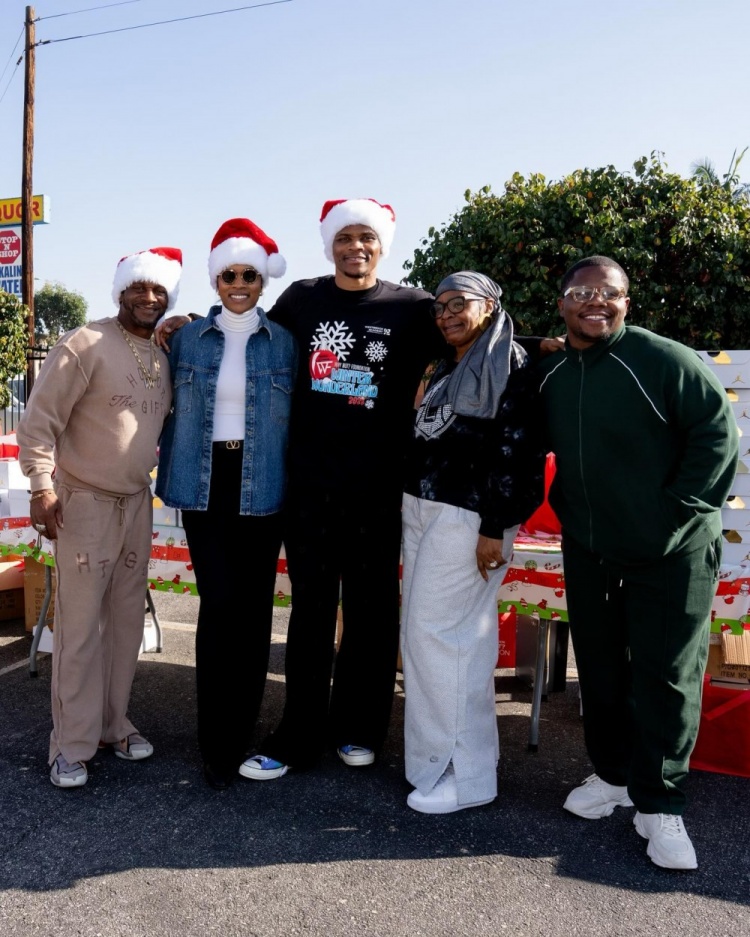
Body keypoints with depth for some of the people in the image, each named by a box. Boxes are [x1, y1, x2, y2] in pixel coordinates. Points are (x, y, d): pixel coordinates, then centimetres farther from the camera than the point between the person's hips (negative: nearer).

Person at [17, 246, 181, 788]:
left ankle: (113, 724, 26)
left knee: (127, 620, 12)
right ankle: (72, 745, 11)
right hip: (84, 502, -6)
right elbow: (39, 421, -12)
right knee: (81, 626, -2)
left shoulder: (165, 354, 7)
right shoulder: (84, 346, -11)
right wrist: (42, 486, -16)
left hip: (137, 502, 6)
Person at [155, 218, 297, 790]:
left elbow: (296, 418, 7)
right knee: (219, 604, -5)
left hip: (260, 486, 0)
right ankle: (217, 742, 8)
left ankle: (241, 732, 20)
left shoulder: (283, 343, 5)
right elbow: (176, 413, 11)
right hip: (206, 484, 0)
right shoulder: (189, 338, 7)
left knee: (254, 607, 4)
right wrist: (170, 480, 8)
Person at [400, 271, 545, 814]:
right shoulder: (447, 369, 20)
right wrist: (415, 506, 16)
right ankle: (443, 749, 24)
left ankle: (464, 772, 4)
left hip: (467, 517, -8)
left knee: (434, 632, -9)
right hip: (421, 509, 9)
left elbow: (517, 453, -14)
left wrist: (494, 528, -19)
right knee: (434, 633, 10)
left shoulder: (512, 366, -6)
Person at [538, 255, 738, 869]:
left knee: (666, 674, 1)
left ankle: (659, 804, 16)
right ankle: (614, 773, 34)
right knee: (599, 668, 14)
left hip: (673, 553, -5)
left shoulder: (665, 360, -13)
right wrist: (565, 507, 9)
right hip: (588, 551, 6)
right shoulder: (550, 376, 6)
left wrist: (681, 508, -15)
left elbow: (718, 431, -14)